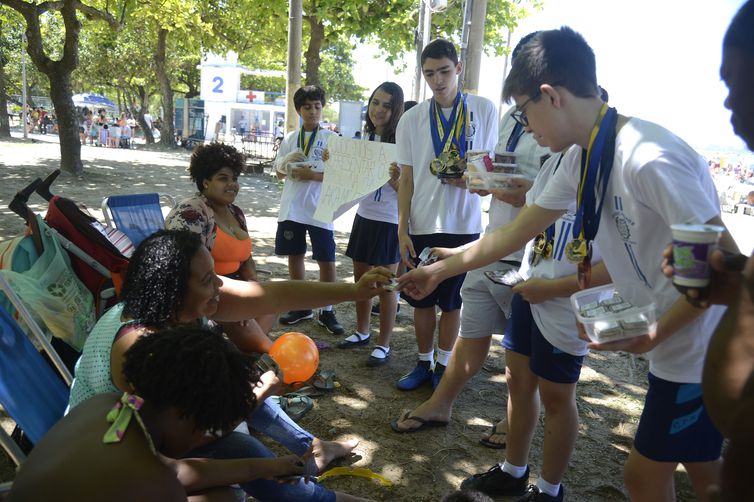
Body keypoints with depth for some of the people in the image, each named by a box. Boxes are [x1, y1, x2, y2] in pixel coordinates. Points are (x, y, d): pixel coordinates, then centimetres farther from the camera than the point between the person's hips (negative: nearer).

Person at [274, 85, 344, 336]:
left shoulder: (331, 139, -1)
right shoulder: (290, 139, 9)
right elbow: (279, 172, 15)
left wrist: (312, 175, -19)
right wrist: (287, 166, -7)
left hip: (319, 209, -4)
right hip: (291, 208, 4)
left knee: (326, 260, -2)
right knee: (294, 255, 11)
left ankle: (327, 311, 13)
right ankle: (301, 307, 26)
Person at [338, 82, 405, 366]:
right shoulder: (365, 136, 6)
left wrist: (395, 179, -34)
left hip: (390, 221, -7)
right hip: (364, 216, 7)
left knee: (385, 284, 3)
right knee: (360, 278, 17)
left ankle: (383, 345, 17)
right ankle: (362, 331, 35)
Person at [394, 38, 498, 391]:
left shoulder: (484, 110, 0)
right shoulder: (412, 118, 2)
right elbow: (406, 179, 4)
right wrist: (402, 230, -2)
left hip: (464, 225, -1)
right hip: (422, 225, 1)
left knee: (452, 301, 10)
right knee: (422, 300, 11)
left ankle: (444, 365, 27)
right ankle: (423, 363, 29)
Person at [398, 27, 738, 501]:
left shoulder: (649, 159, -27)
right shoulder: (581, 157, 1)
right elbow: (516, 233, 9)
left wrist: (653, 334, -19)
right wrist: (441, 270, 13)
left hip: (703, 350, -8)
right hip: (677, 347, 8)